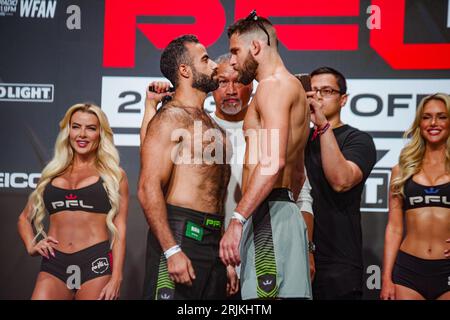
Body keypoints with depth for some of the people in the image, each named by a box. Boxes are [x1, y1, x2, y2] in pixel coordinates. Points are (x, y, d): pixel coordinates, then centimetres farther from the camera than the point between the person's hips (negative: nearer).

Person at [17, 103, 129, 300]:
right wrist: (31, 246, 7)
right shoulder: (52, 174, 16)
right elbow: (24, 218, 26)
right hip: (53, 264, 2)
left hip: (96, 263, -2)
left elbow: (119, 231, 2)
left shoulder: (114, 175, 8)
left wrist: (116, 278, -6)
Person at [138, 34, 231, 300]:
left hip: (213, 239, 8)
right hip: (181, 236, -8)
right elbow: (148, 189, -16)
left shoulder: (212, 125, 20)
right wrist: (172, 250, -23)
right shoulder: (171, 117, -6)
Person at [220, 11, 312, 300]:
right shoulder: (293, 87, 25)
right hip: (284, 209, 10)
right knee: (284, 293, 9)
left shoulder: (274, 84, -7)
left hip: (268, 213, -10)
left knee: (269, 295, -13)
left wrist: (237, 220, -26)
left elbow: (273, 161, -22)